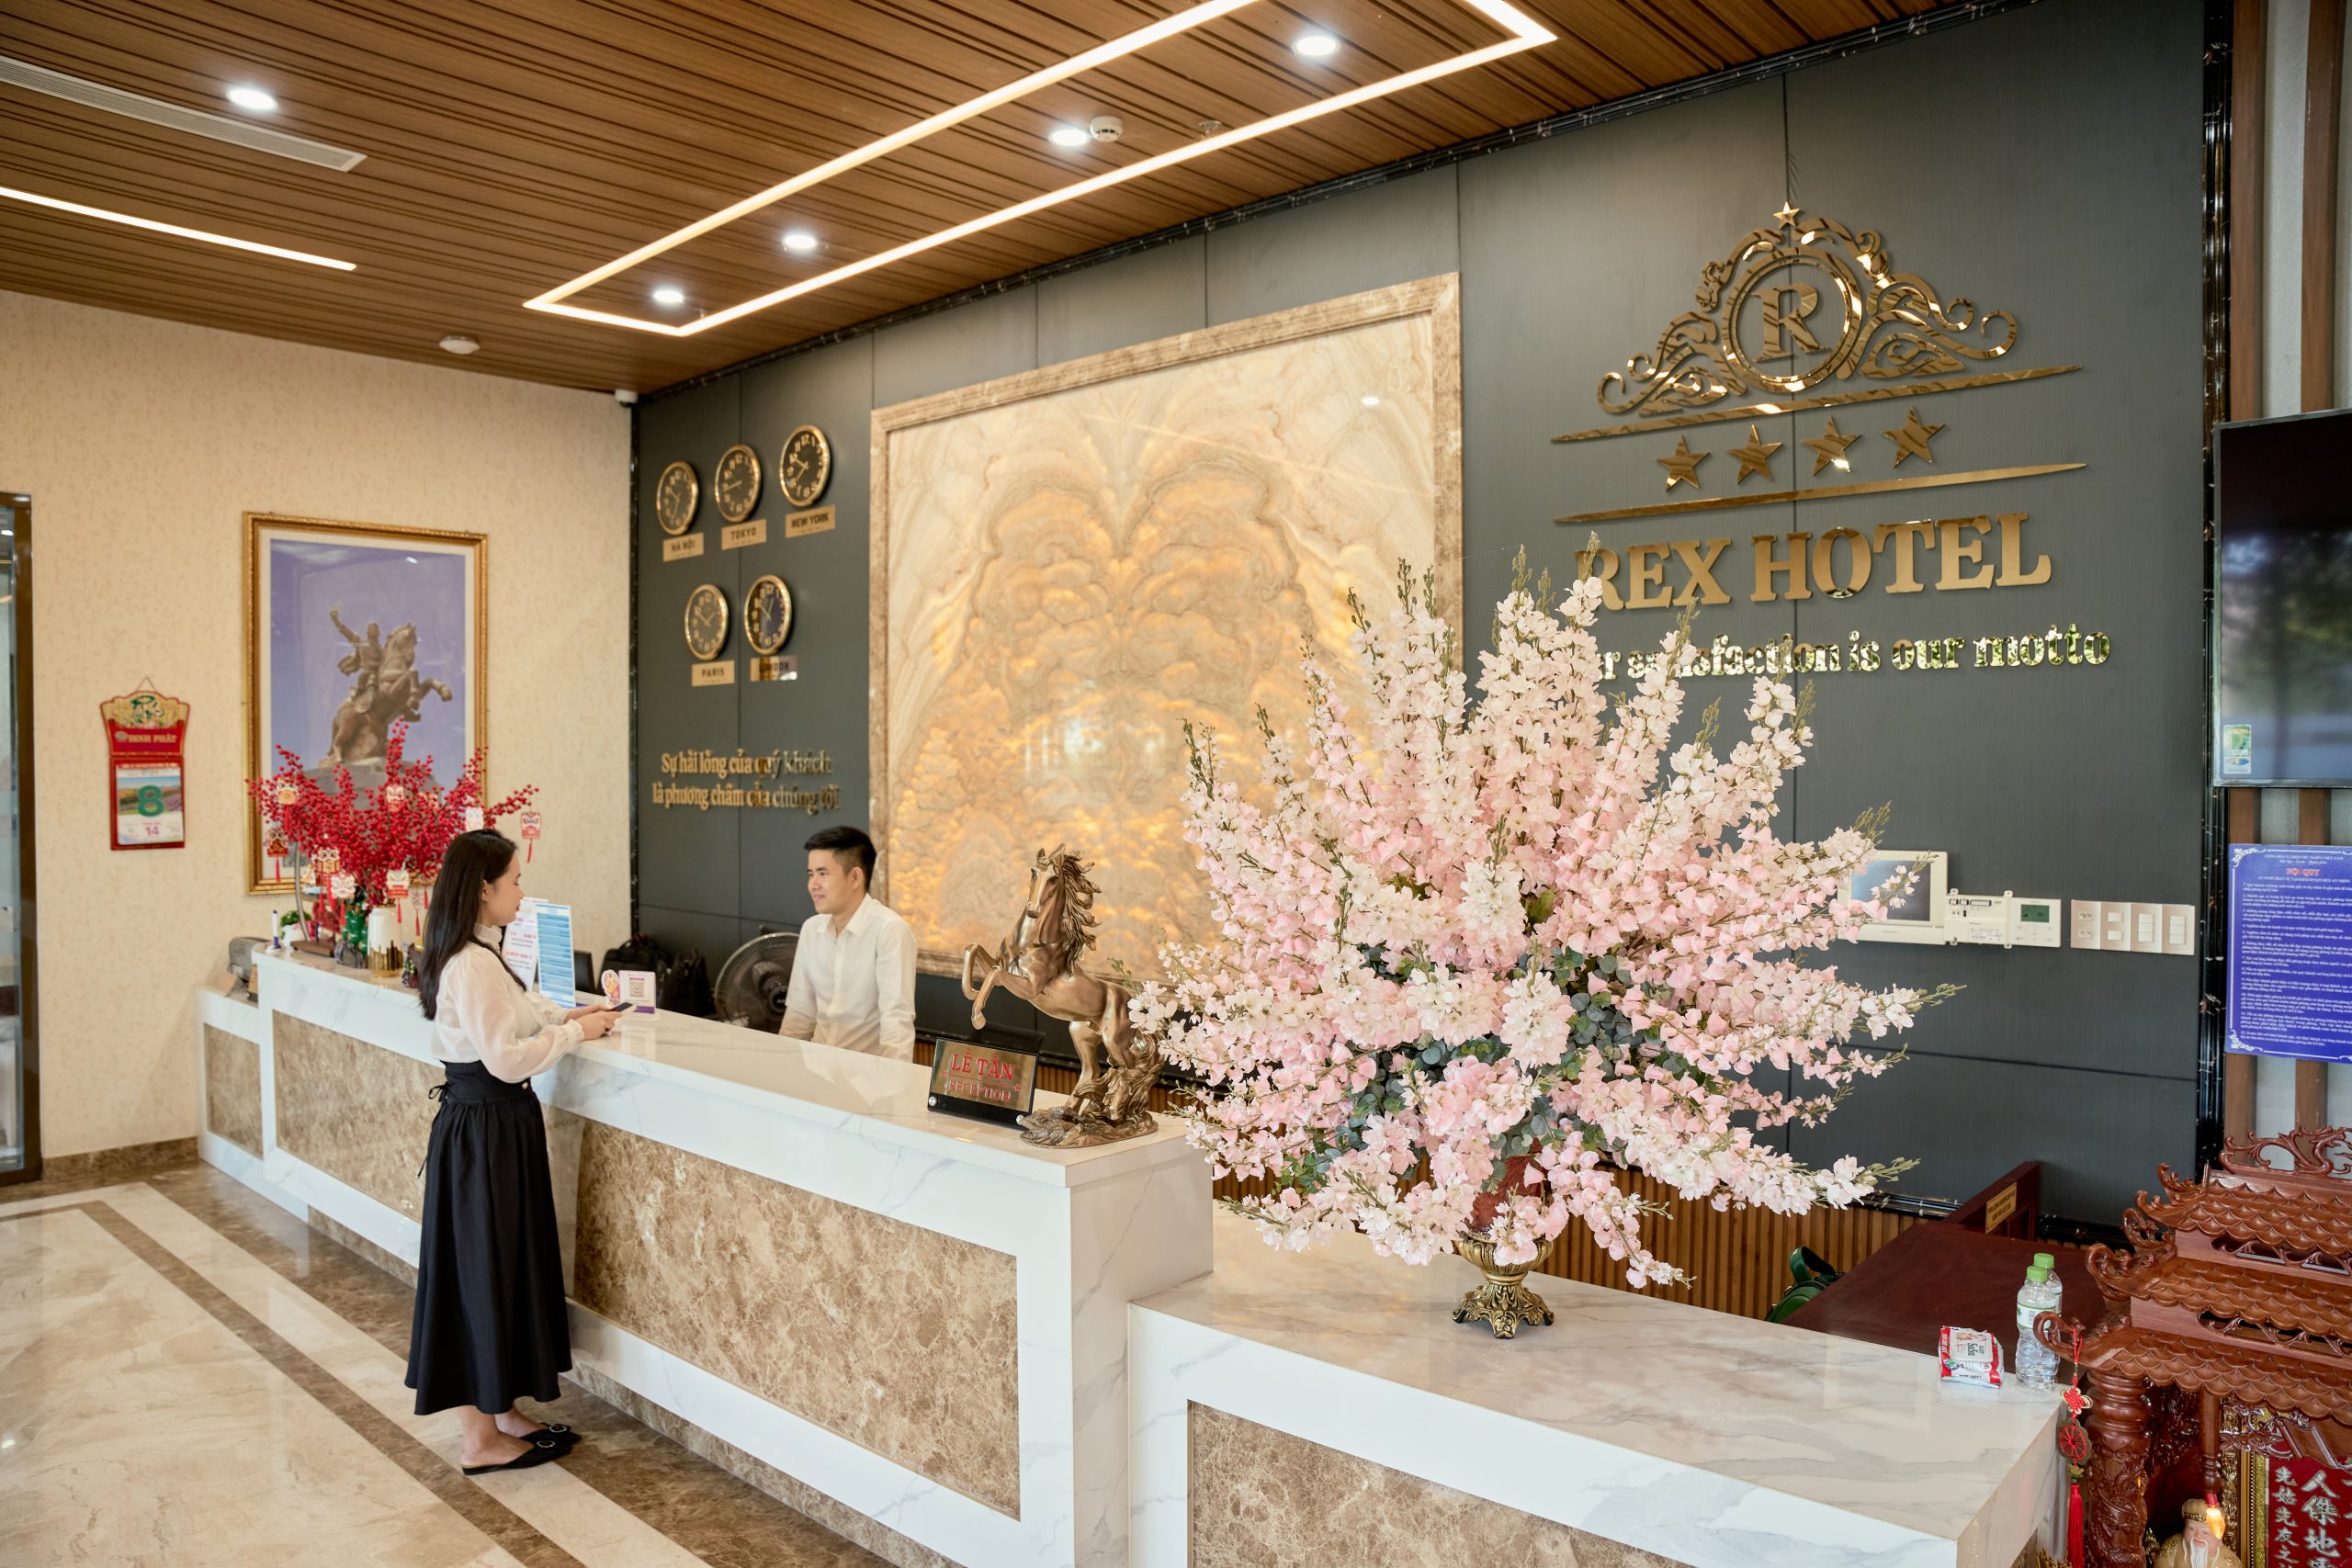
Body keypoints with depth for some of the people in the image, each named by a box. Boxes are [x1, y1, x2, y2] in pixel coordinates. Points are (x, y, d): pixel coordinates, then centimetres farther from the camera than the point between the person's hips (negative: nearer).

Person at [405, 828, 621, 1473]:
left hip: (488, 1123, 10)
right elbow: (506, 1058, -24)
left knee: (503, 1267, 17)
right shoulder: (474, 964, -22)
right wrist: (575, 1032, -13)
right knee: (485, 1270, 0)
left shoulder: (471, 954, 10)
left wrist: (564, 1017, 8)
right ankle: (481, 1439, 13)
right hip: (485, 1131, -10)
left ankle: (502, 1411, 30)